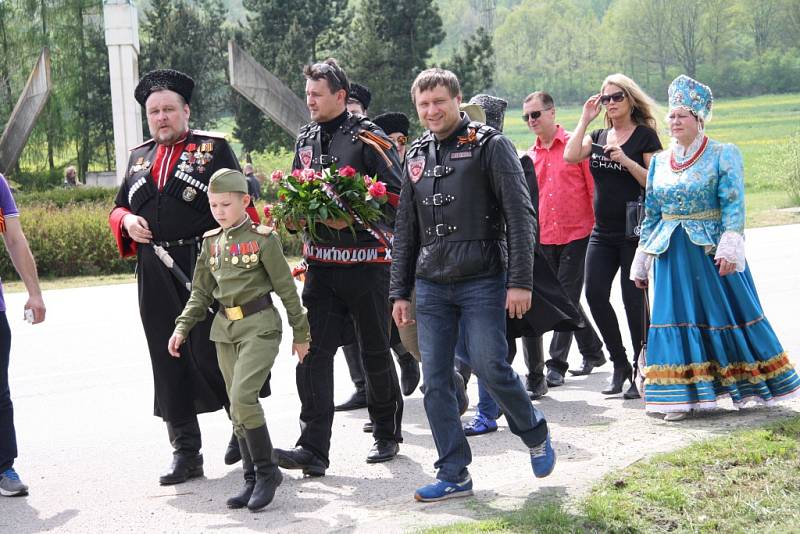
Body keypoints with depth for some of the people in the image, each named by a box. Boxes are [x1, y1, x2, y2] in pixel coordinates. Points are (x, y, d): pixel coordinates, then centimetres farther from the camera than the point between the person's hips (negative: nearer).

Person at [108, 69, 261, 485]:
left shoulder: (214, 147, 2)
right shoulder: (138, 157, 17)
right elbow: (118, 208, 24)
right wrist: (126, 221, 0)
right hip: (156, 276, 5)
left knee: (210, 354, -3)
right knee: (169, 362, 5)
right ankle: (185, 452, 14)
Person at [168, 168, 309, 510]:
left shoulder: (263, 239, -8)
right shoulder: (211, 242, 9)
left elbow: (286, 289, -4)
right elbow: (201, 292, 15)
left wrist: (300, 333, -1)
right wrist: (182, 327, 4)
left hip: (259, 327, -6)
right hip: (225, 329, 6)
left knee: (242, 398, -19)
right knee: (238, 406, 9)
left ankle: (267, 471, -4)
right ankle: (254, 480, 18)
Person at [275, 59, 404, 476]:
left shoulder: (368, 138, -8)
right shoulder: (305, 139, 12)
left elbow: (397, 198, -12)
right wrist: (294, 215, 1)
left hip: (365, 261, -5)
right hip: (320, 263, 5)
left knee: (374, 351, 7)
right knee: (313, 351, -5)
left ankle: (386, 434, 26)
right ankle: (313, 449, -5)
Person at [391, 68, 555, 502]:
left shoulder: (490, 146, -3)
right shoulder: (417, 155, 13)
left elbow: (519, 216, -8)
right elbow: (405, 230, 17)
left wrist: (520, 281, -15)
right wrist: (400, 292, 13)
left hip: (482, 282, -5)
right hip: (431, 287, 5)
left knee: (490, 367, -10)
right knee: (435, 381, 2)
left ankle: (536, 434, 19)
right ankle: (454, 475, 11)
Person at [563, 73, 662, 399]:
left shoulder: (645, 136, -3)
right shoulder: (599, 135, 13)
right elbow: (570, 156, -5)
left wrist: (625, 160, -20)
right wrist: (585, 119, -2)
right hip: (603, 232, 5)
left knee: (633, 299, -3)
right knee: (595, 294, -2)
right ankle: (620, 364, 12)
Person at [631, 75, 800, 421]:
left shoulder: (723, 155, -3)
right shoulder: (659, 162, 11)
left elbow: (733, 204, -11)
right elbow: (650, 213, 15)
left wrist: (729, 245, -23)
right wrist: (642, 260, 13)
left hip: (711, 250, -4)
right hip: (671, 254, 4)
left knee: (727, 312, 2)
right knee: (677, 317, 4)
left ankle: (747, 385, 18)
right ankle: (681, 395, 10)